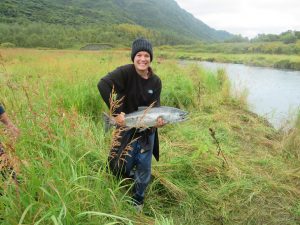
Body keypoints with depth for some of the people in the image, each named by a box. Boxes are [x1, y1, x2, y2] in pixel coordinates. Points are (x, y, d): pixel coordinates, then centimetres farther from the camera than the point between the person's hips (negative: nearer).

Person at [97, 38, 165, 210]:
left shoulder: (156, 81, -4)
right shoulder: (126, 72, -18)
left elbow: (155, 106, -5)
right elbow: (103, 84, -31)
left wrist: (159, 119, -27)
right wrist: (117, 112, -33)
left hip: (147, 132, 3)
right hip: (127, 129, -3)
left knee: (144, 171, 11)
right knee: (122, 167, 9)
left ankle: (138, 201, 37)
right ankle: (132, 176, 48)